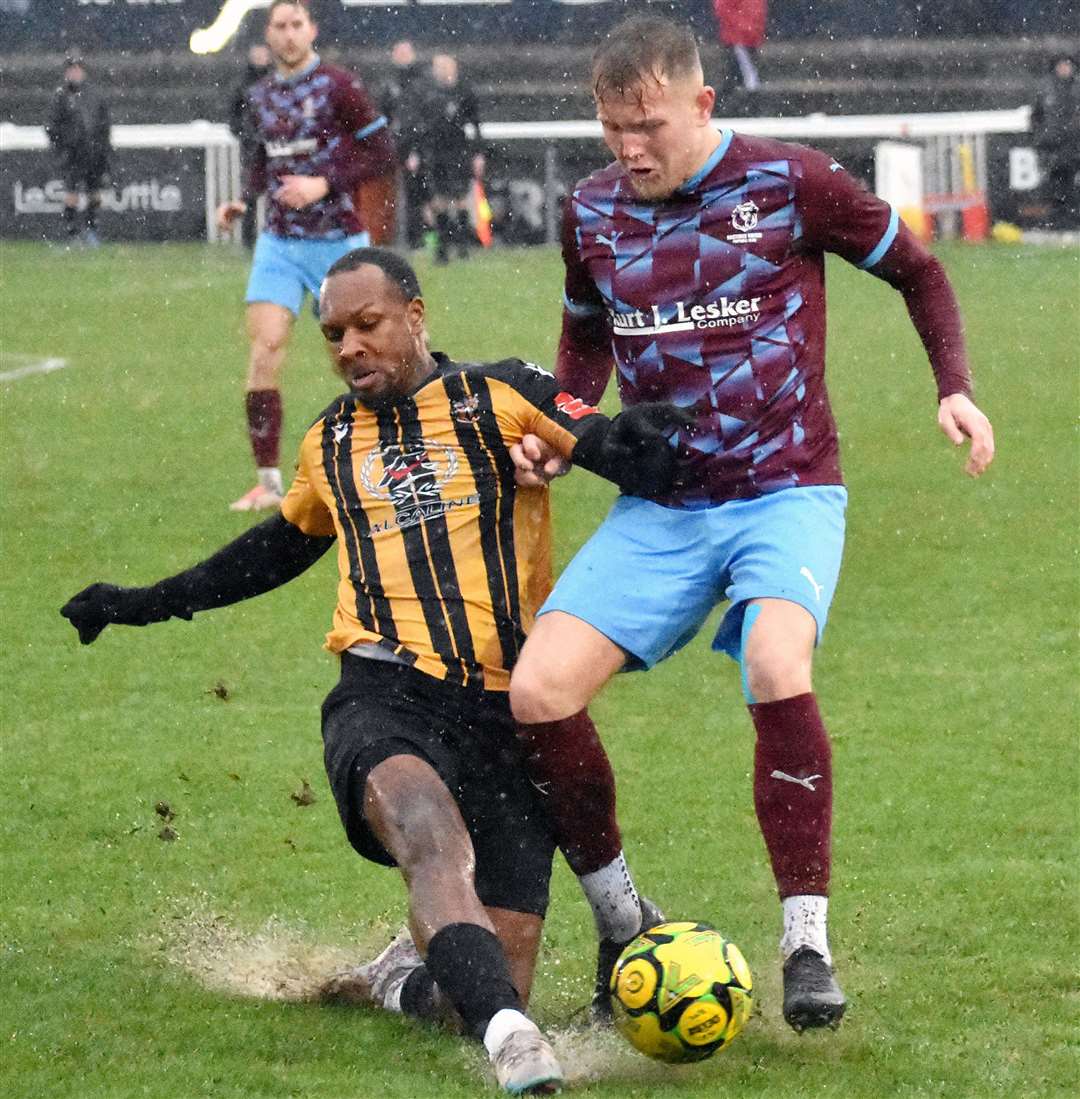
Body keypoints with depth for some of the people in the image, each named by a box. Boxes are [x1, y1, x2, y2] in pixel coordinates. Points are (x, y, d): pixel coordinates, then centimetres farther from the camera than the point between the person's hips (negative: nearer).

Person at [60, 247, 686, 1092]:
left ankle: (407, 975, 28)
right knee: (424, 816, -38)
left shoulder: (500, 398, 7)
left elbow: (618, 451, -2)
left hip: (505, 711, -1)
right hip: (385, 696, 1)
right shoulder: (331, 444, 20)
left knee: (497, 980, -7)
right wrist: (149, 603, 42)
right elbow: (287, 543, 39)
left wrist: (638, 448, -27)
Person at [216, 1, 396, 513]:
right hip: (279, 241, 4)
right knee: (264, 349, -11)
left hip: (338, 240, -4)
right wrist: (243, 200, 9)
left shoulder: (338, 87, -9)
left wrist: (325, 183, -19)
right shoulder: (261, 96, 8)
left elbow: (381, 153, -10)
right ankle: (268, 482, -7)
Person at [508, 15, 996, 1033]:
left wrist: (954, 388, -6)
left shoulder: (789, 183, -8)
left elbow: (916, 270, 7)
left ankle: (806, 939, -22)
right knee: (537, 693, -14)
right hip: (659, 509, 4)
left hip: (785, 494, -4)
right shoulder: (594, 211, 5)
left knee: (777, 669, -34)